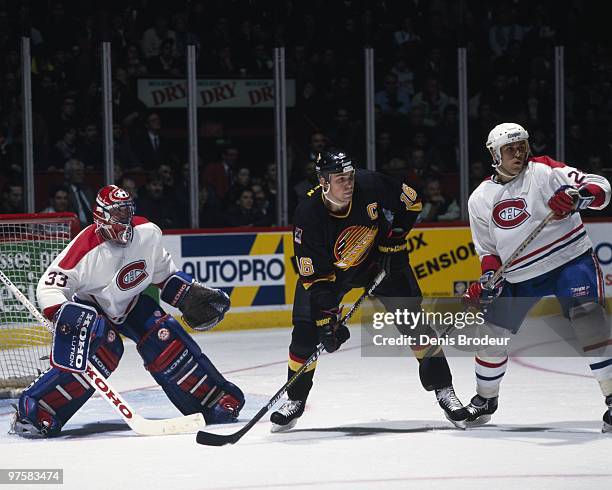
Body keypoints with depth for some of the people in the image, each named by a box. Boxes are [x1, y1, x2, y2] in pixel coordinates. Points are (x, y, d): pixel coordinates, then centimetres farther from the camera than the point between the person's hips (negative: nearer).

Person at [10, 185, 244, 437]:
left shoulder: (148, 233, -15)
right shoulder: (86, 248, -31)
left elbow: (164, 272, 5)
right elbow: (50, 284, -31)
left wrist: (193, 295, 0)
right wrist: (62, 312, -49)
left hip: (133, 303, 5)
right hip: (90, 306, -5)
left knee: (167, 342, -10)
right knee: (103, 352, -29)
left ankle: (215, 398, 5)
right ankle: (32, 412, -28)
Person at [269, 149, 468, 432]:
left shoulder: (371, 186, -28)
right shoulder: (308, 217, -31)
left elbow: (410, 202, -8)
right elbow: (315, 277, -26)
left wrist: (393, 241, -12)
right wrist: (327, 320, -30)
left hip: (378, 258, 1)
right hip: (327, 269, -1)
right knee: (306, 331, -10)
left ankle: (442, 388, 4)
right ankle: (295, 400, 8)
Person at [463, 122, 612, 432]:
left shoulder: (544, 171, -8)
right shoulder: (481, 199, 6)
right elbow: (488, 250, 14)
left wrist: (577, 196, -37)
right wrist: (487, 282, -4)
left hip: (570, 259, -4)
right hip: (519, 275, 4)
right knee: (493, 333, 5)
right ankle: (485, 400, 30)